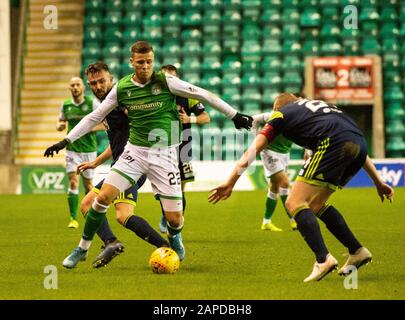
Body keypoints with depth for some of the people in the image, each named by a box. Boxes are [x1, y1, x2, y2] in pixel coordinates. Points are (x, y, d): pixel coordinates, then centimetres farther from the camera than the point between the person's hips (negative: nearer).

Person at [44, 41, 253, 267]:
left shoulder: (166, 82, -11)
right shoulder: (122, 88, -2)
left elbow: (203, 95, -3)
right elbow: (95, 117, 7)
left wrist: (234, 115, 0)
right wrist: (65, 141, 4)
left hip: (164, 155, -2)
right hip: (135, 151, 2)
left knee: (175, 219, -4)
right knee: (103, 197, -15)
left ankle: (175, 237, 35)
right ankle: (82, 249, 3)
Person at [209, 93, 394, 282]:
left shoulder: (281, 114, 22)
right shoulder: (322, 105, 38)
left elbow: (252, 151, 16)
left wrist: (230, 183, 16)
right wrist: (378, 182, 38)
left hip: (333, 144, -7)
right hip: (359, 144, 7)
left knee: (294, 203, -2)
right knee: (315, 204, 22)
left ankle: (323, 259, -18)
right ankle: (357, 252, 20)